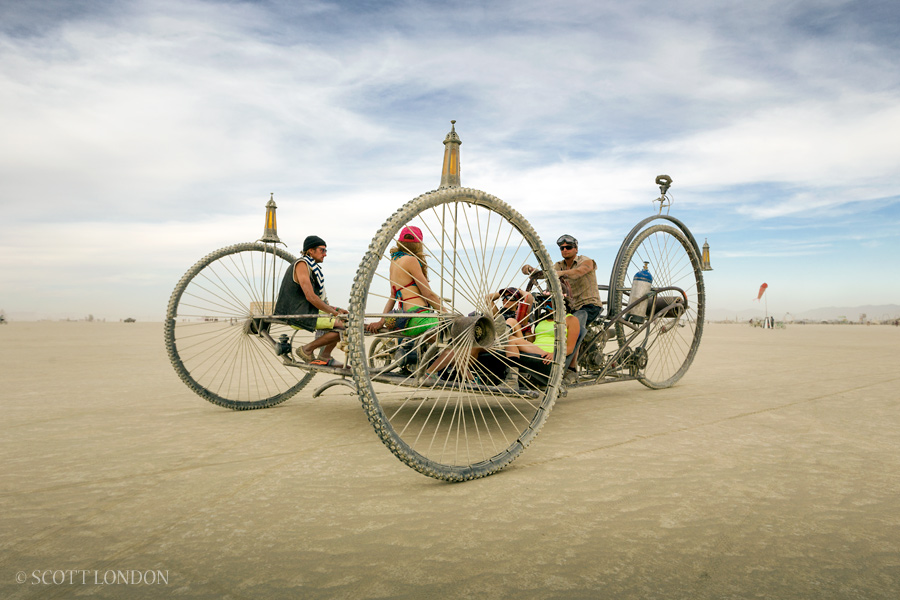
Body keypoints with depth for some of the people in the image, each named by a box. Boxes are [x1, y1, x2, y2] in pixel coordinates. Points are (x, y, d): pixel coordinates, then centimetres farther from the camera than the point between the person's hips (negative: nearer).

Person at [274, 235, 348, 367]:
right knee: (342, 326, -18)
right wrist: (334, 312, -15)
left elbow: (317, 300, 21)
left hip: (306, 312, 10)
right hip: (296, 316, -10)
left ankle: (325, 357, 13)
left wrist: (335, 309, 9)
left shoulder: (313, 267, 20)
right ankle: (307, 350, -8)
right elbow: (310, 297, -20)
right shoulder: (302, 264, -10)